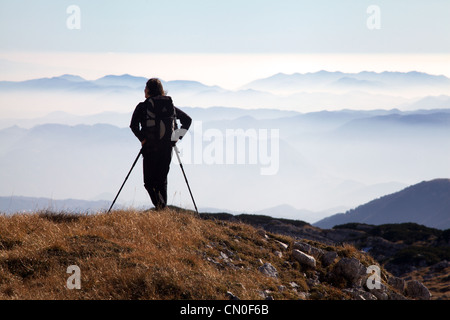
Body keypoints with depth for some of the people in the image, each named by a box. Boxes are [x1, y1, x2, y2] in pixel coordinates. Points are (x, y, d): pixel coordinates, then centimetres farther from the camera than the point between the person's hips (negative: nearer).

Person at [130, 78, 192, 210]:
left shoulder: (143, 106, -1)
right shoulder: (170, 105, 11)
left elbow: (133, 124, -15)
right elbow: (188, 120, 13)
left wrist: (142, 138, -6)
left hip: (150, 148, -4)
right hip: (167, 147, 4)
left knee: (149, 181, 4)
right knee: (162, 180, 15)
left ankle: (159, 202, -21)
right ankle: (163, 209, 9)